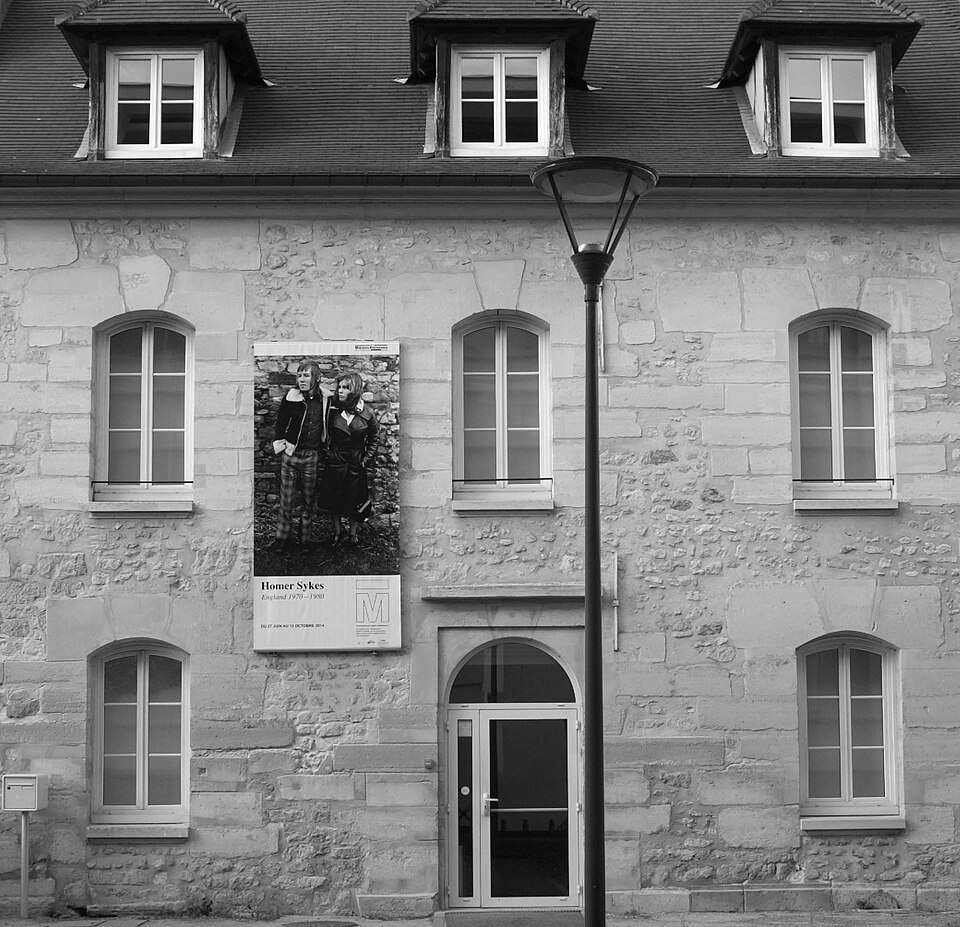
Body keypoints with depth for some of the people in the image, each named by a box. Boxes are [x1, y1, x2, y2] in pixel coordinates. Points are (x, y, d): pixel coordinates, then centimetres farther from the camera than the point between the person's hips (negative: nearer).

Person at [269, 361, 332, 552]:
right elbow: (280, 425, 1)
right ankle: (283, 538, 12)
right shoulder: (291, 398, -8)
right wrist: (281, 447, -4)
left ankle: (306, 539, 19)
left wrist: (322, 450, 12)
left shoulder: (324, 400, 1)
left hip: (312, 457, 2)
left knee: (308, 502, 9)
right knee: (286, 501, 1)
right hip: (291, 455, -2)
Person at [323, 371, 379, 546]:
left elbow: (373, 439, 3)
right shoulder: (333, 410, -8)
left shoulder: (366, 414, -9)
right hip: (335, 462, 1)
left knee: (355, 500, 9)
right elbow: (326, 435, 4)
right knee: (333, 499, 10)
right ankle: (337, 532, 28)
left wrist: (366, 459, -1)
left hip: (356, 464, -1)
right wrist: (328, 452, -1)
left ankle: (353, 533, 27)